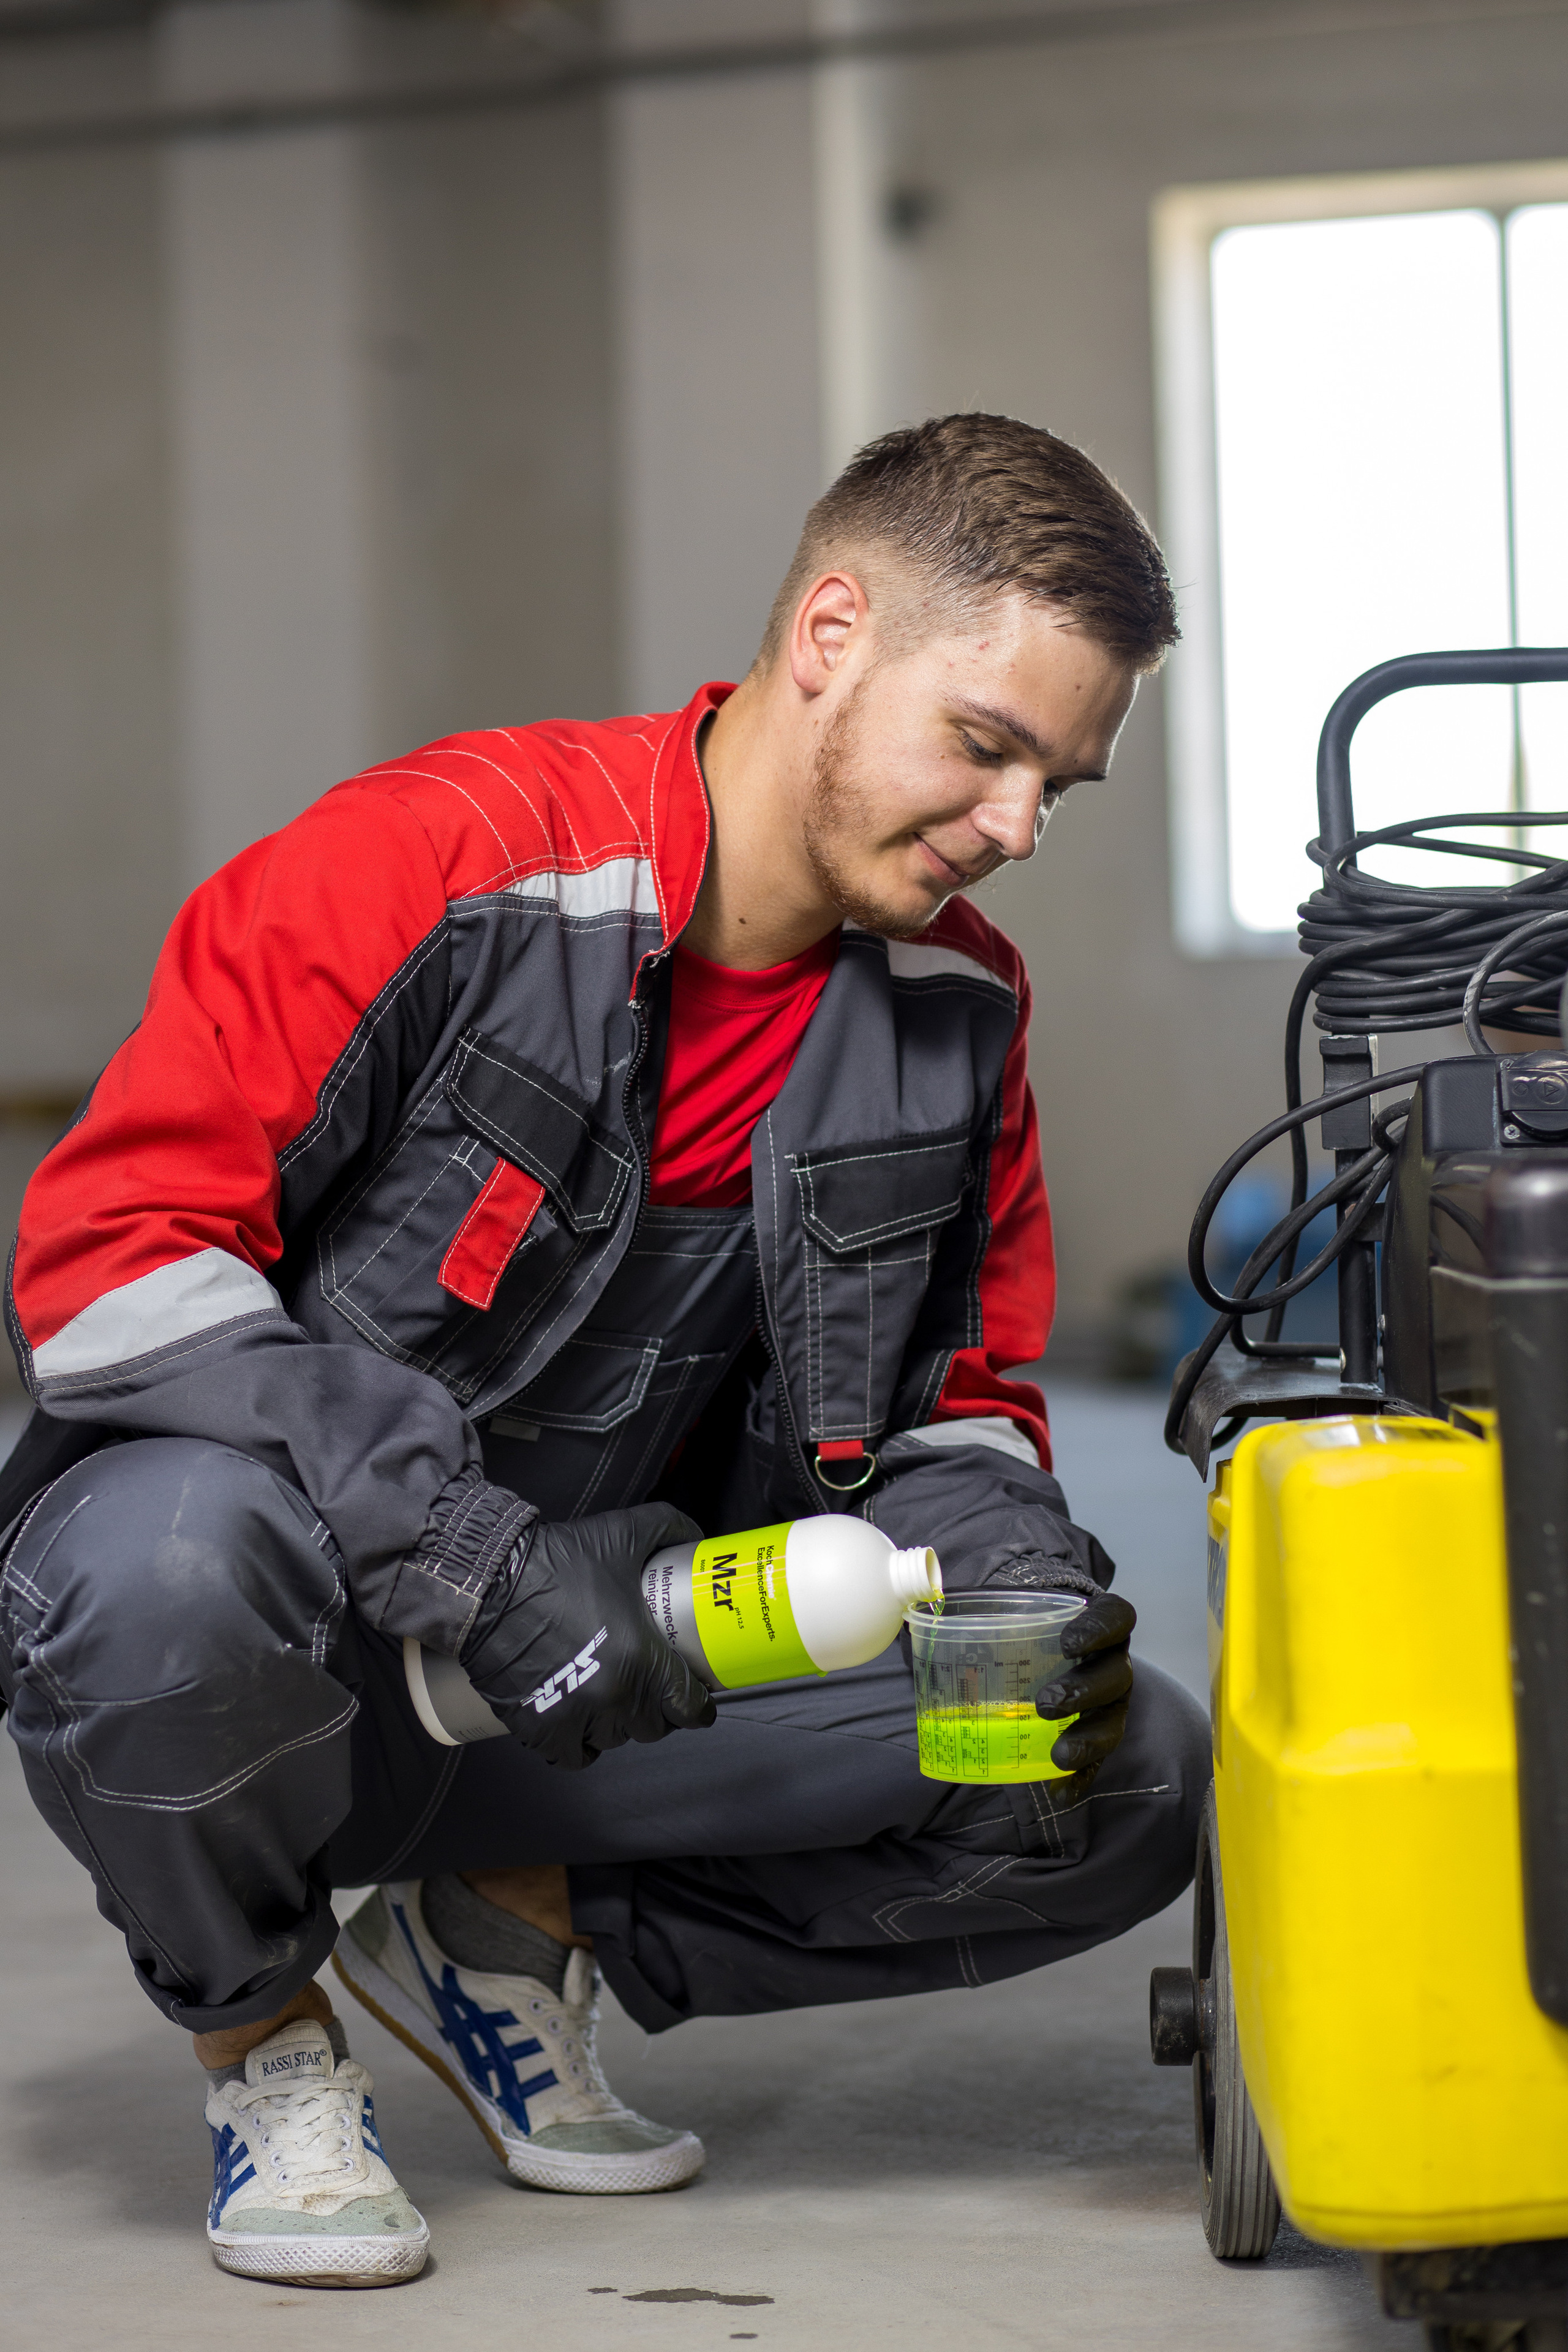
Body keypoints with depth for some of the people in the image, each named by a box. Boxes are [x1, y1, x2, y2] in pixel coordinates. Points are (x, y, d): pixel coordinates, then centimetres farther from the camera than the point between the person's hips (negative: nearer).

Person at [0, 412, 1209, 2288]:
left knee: (1127, 1781, -10)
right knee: (177, 1556, -41)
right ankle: (259, 2032, -6)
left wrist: (1022, 1586, -16)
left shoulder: (959, 1008, 1)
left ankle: (505, 1927, 7)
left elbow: (953, 1405, 10)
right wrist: (481, 1564, -30)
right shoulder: (439, 863, -18)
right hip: (319, 1630, -5)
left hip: (623, 1674, 5)